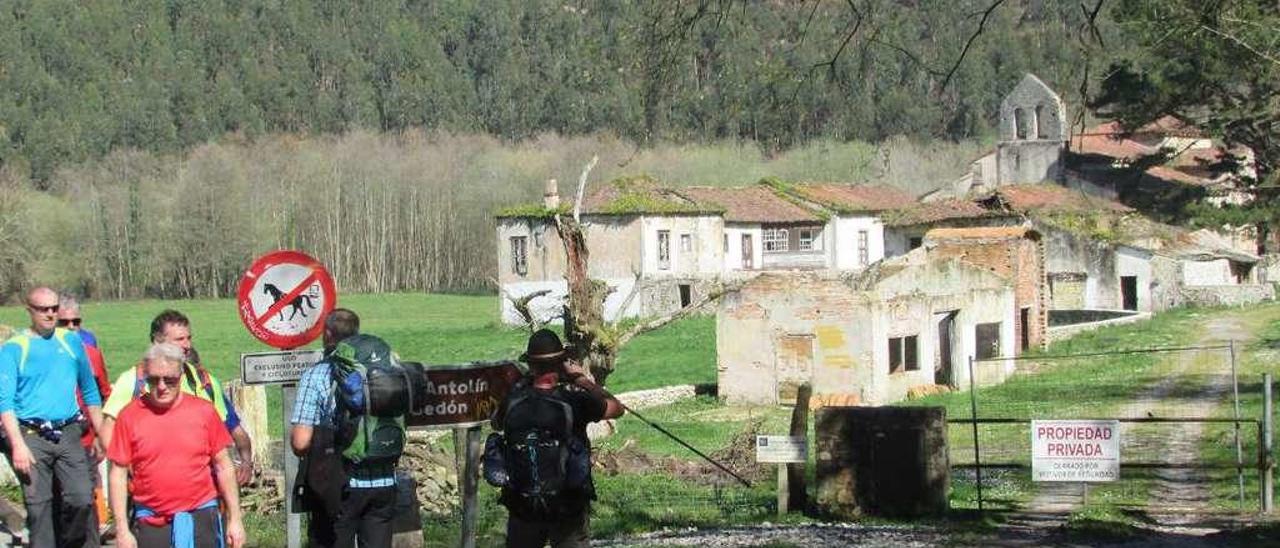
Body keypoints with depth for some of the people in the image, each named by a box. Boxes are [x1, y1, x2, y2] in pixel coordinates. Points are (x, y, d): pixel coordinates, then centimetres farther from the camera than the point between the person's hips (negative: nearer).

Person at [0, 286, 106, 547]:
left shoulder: (72, 341, 12)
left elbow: (90, 391, 20)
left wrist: (101, 434, 15)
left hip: (68, 435, 2)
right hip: (32, 437, -2)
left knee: (82, 499, -9)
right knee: (38, 506, -3)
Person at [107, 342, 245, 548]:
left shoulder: (203, 411, 2)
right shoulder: (130, 416, 0)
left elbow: (224, 467, 7)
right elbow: (118, 473, 1)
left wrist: (235, 519, 4)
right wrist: (122, 530, -4)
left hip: (201, 521, 0)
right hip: (151, 525, 0)